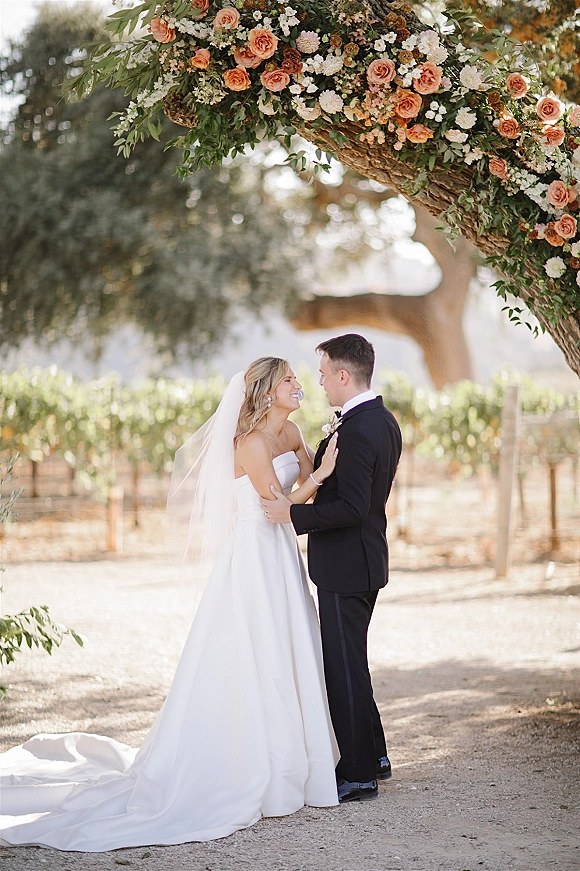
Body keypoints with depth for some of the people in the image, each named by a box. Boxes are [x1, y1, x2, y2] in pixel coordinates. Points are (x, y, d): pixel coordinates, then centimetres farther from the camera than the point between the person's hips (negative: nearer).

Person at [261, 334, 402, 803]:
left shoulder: (356, 431, -23)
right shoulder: (385, 421, 9)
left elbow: (351, 507, -26)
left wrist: (294, 514, -20)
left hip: (345, 564, -10)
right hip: (366, 558, 10)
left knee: (345, 667, 0)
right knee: (350, 662, 21)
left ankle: (359, 775, 9)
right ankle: (374, 755, 31)